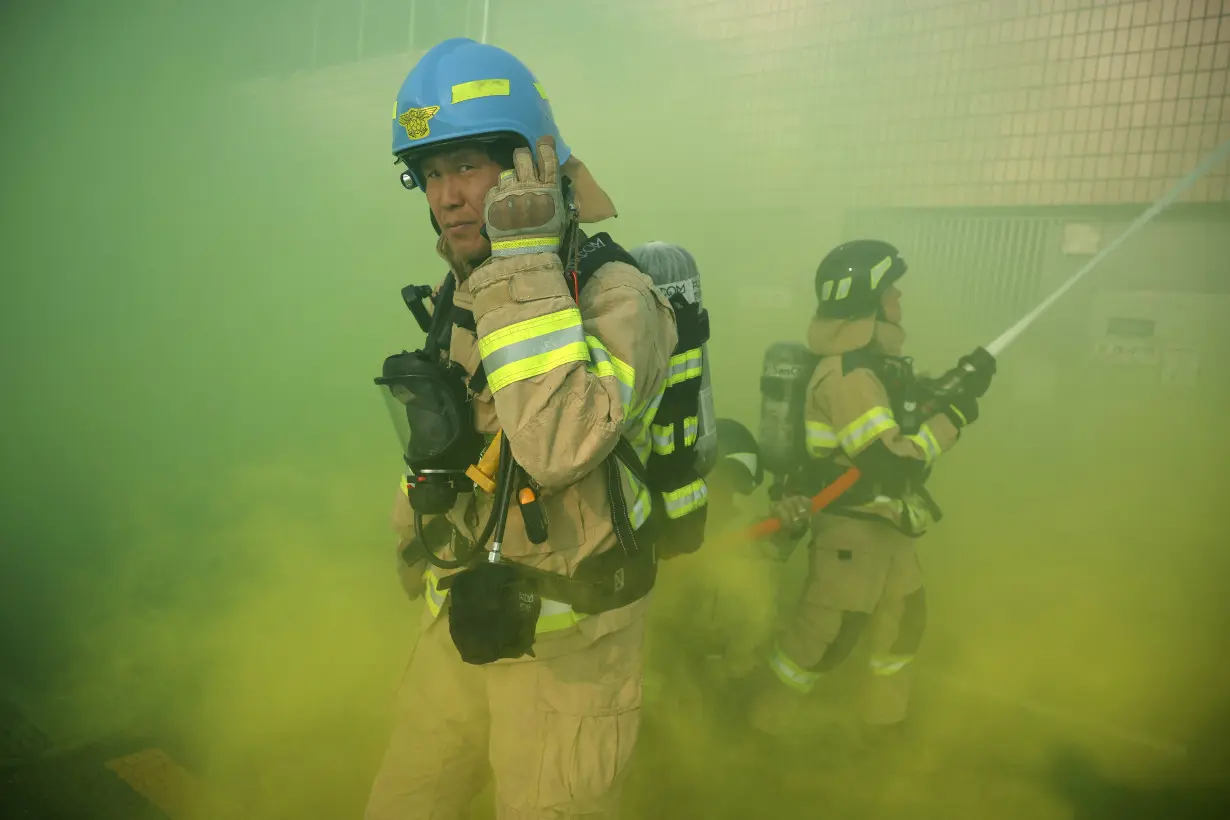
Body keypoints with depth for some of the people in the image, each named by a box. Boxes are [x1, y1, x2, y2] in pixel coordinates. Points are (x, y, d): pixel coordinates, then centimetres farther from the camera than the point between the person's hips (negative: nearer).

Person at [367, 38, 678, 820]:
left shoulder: (616, 297, -20)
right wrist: (414, 540, 27)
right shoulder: (460, 297, 3)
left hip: (569, 640, -7)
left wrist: (526, 263, -33)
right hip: (463, 615, 7)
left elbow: (557, 445, -38)